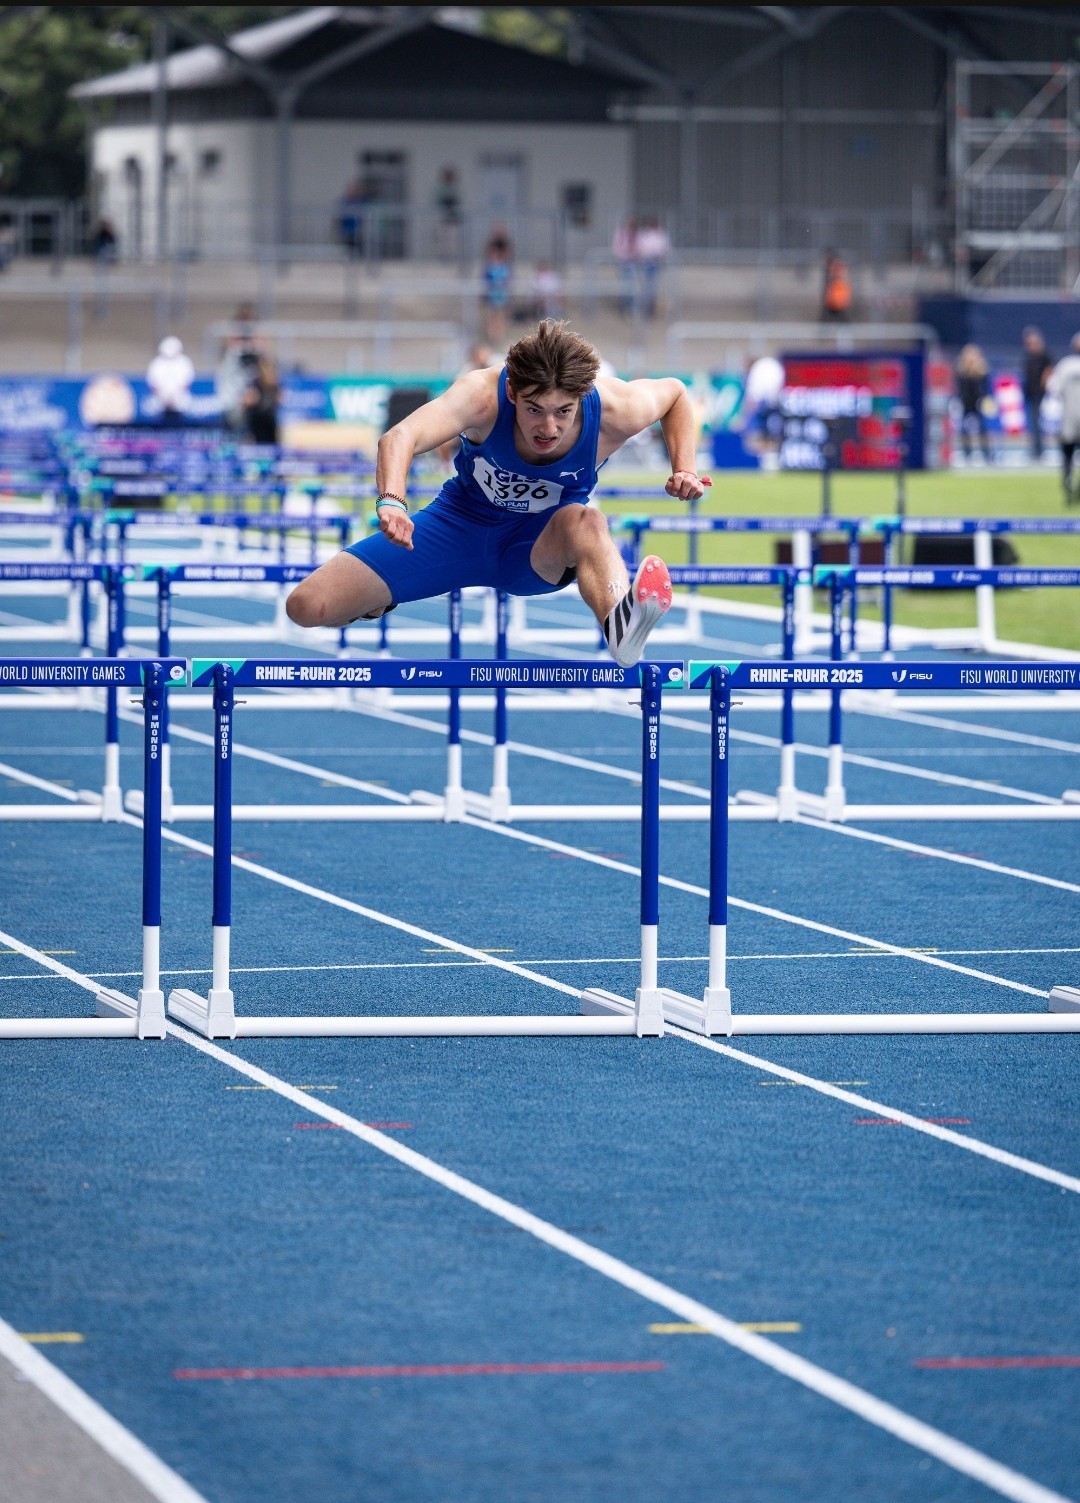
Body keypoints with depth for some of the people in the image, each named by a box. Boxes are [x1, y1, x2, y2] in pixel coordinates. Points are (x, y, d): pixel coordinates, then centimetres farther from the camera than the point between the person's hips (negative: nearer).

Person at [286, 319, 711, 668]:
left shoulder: (613, 410, -25)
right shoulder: (482, 395, -33)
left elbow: (674, 392, 0)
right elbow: (400, 437, -51)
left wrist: (684, 468, -15)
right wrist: (391, 501, -71)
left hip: (540, 547, -1)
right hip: (462, 523, 1)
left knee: (584, 521, -41)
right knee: (307, 606, -10)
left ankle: (620, 626, -71)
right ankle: (375, 606, 27)